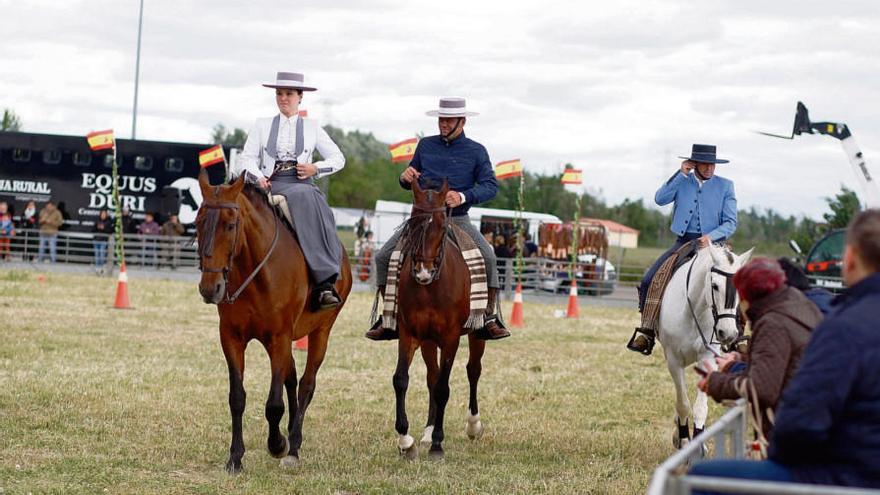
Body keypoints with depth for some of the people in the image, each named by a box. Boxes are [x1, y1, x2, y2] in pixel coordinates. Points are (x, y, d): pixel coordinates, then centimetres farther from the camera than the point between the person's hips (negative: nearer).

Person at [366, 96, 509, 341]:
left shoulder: (476, 151, 2)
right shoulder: (426, 146, 10)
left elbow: (490, 186, -8)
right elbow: (409, 183, 18)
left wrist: (463, 197, -25)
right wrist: (405, 178, -7)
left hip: (457, 219, -3)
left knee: (487, 256, -26)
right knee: (383, 257, -10)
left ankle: (489, 317, -16)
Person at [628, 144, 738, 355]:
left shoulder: (725, 186, 2)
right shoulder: (682, 182, 8)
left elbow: (730, 223, -2)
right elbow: (660, 199, -8)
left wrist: (712, 236, -20)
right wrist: (681, 174, -11)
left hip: (711, 243, -2)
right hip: (683, 242, 2)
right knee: (648, 281, -11)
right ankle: (647, 332, 1)